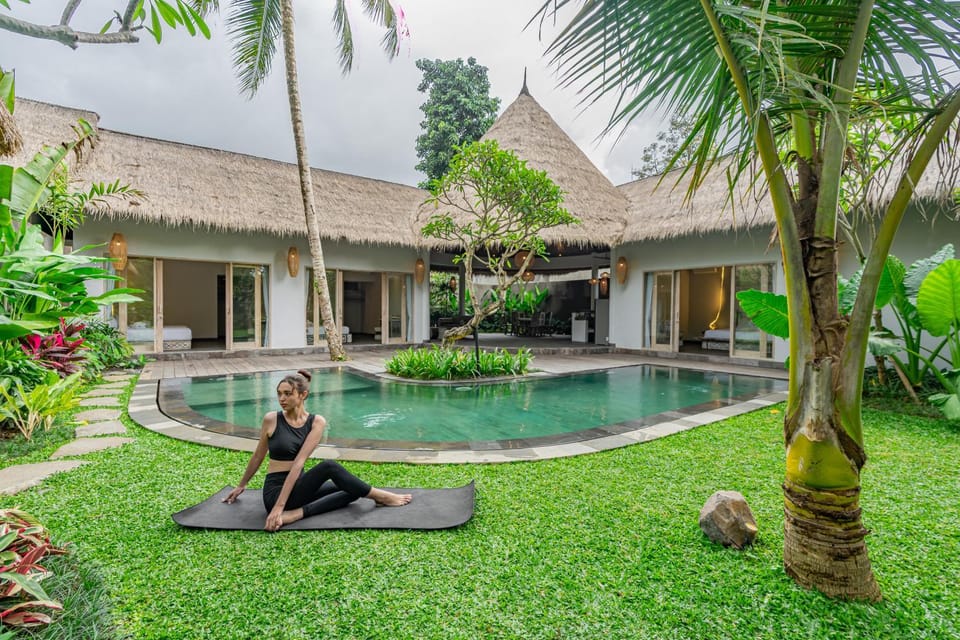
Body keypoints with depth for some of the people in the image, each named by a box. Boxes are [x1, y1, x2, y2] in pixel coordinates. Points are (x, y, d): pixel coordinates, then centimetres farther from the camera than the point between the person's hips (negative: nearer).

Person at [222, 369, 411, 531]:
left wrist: (280, 506, -23)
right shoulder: (271, 419, -10)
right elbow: (258, 456, 7)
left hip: (298, 486, 4)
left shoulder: (316, 422, -7)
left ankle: (298, 512, -21)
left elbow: (298, 463, -16)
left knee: (353, 490, -13)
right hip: (275, 491, -4)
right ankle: (379, 496, -16)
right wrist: (241, 486, 19)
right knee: (328, 467, -27)